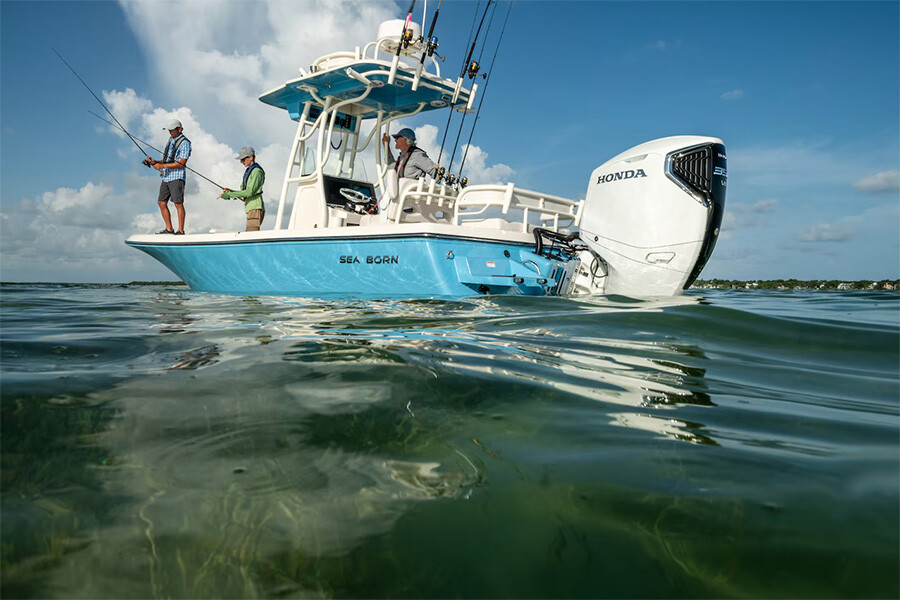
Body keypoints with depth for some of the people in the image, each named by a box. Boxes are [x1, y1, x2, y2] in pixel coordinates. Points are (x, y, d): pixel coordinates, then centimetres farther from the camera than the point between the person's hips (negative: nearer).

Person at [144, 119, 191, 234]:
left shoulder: (184, 143, -8)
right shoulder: (171, 141, 19)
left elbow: (181, 163, -16)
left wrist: (162, 166, -16)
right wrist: (155, 162, 7)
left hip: (177, 177, -9)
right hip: (166, 177, 9)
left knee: (178, 204, -7)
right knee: (162, 203, 7)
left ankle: (181, 231, -2)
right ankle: (169, 229, 14)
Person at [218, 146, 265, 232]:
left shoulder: (257, 171, -8)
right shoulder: (248, 171, 21)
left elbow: (250, 192, -18)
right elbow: (243, 191, 22)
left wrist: (229, 195, -16)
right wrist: (230, 191, 3)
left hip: (256, 208, -10)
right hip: (250, 208, 10)